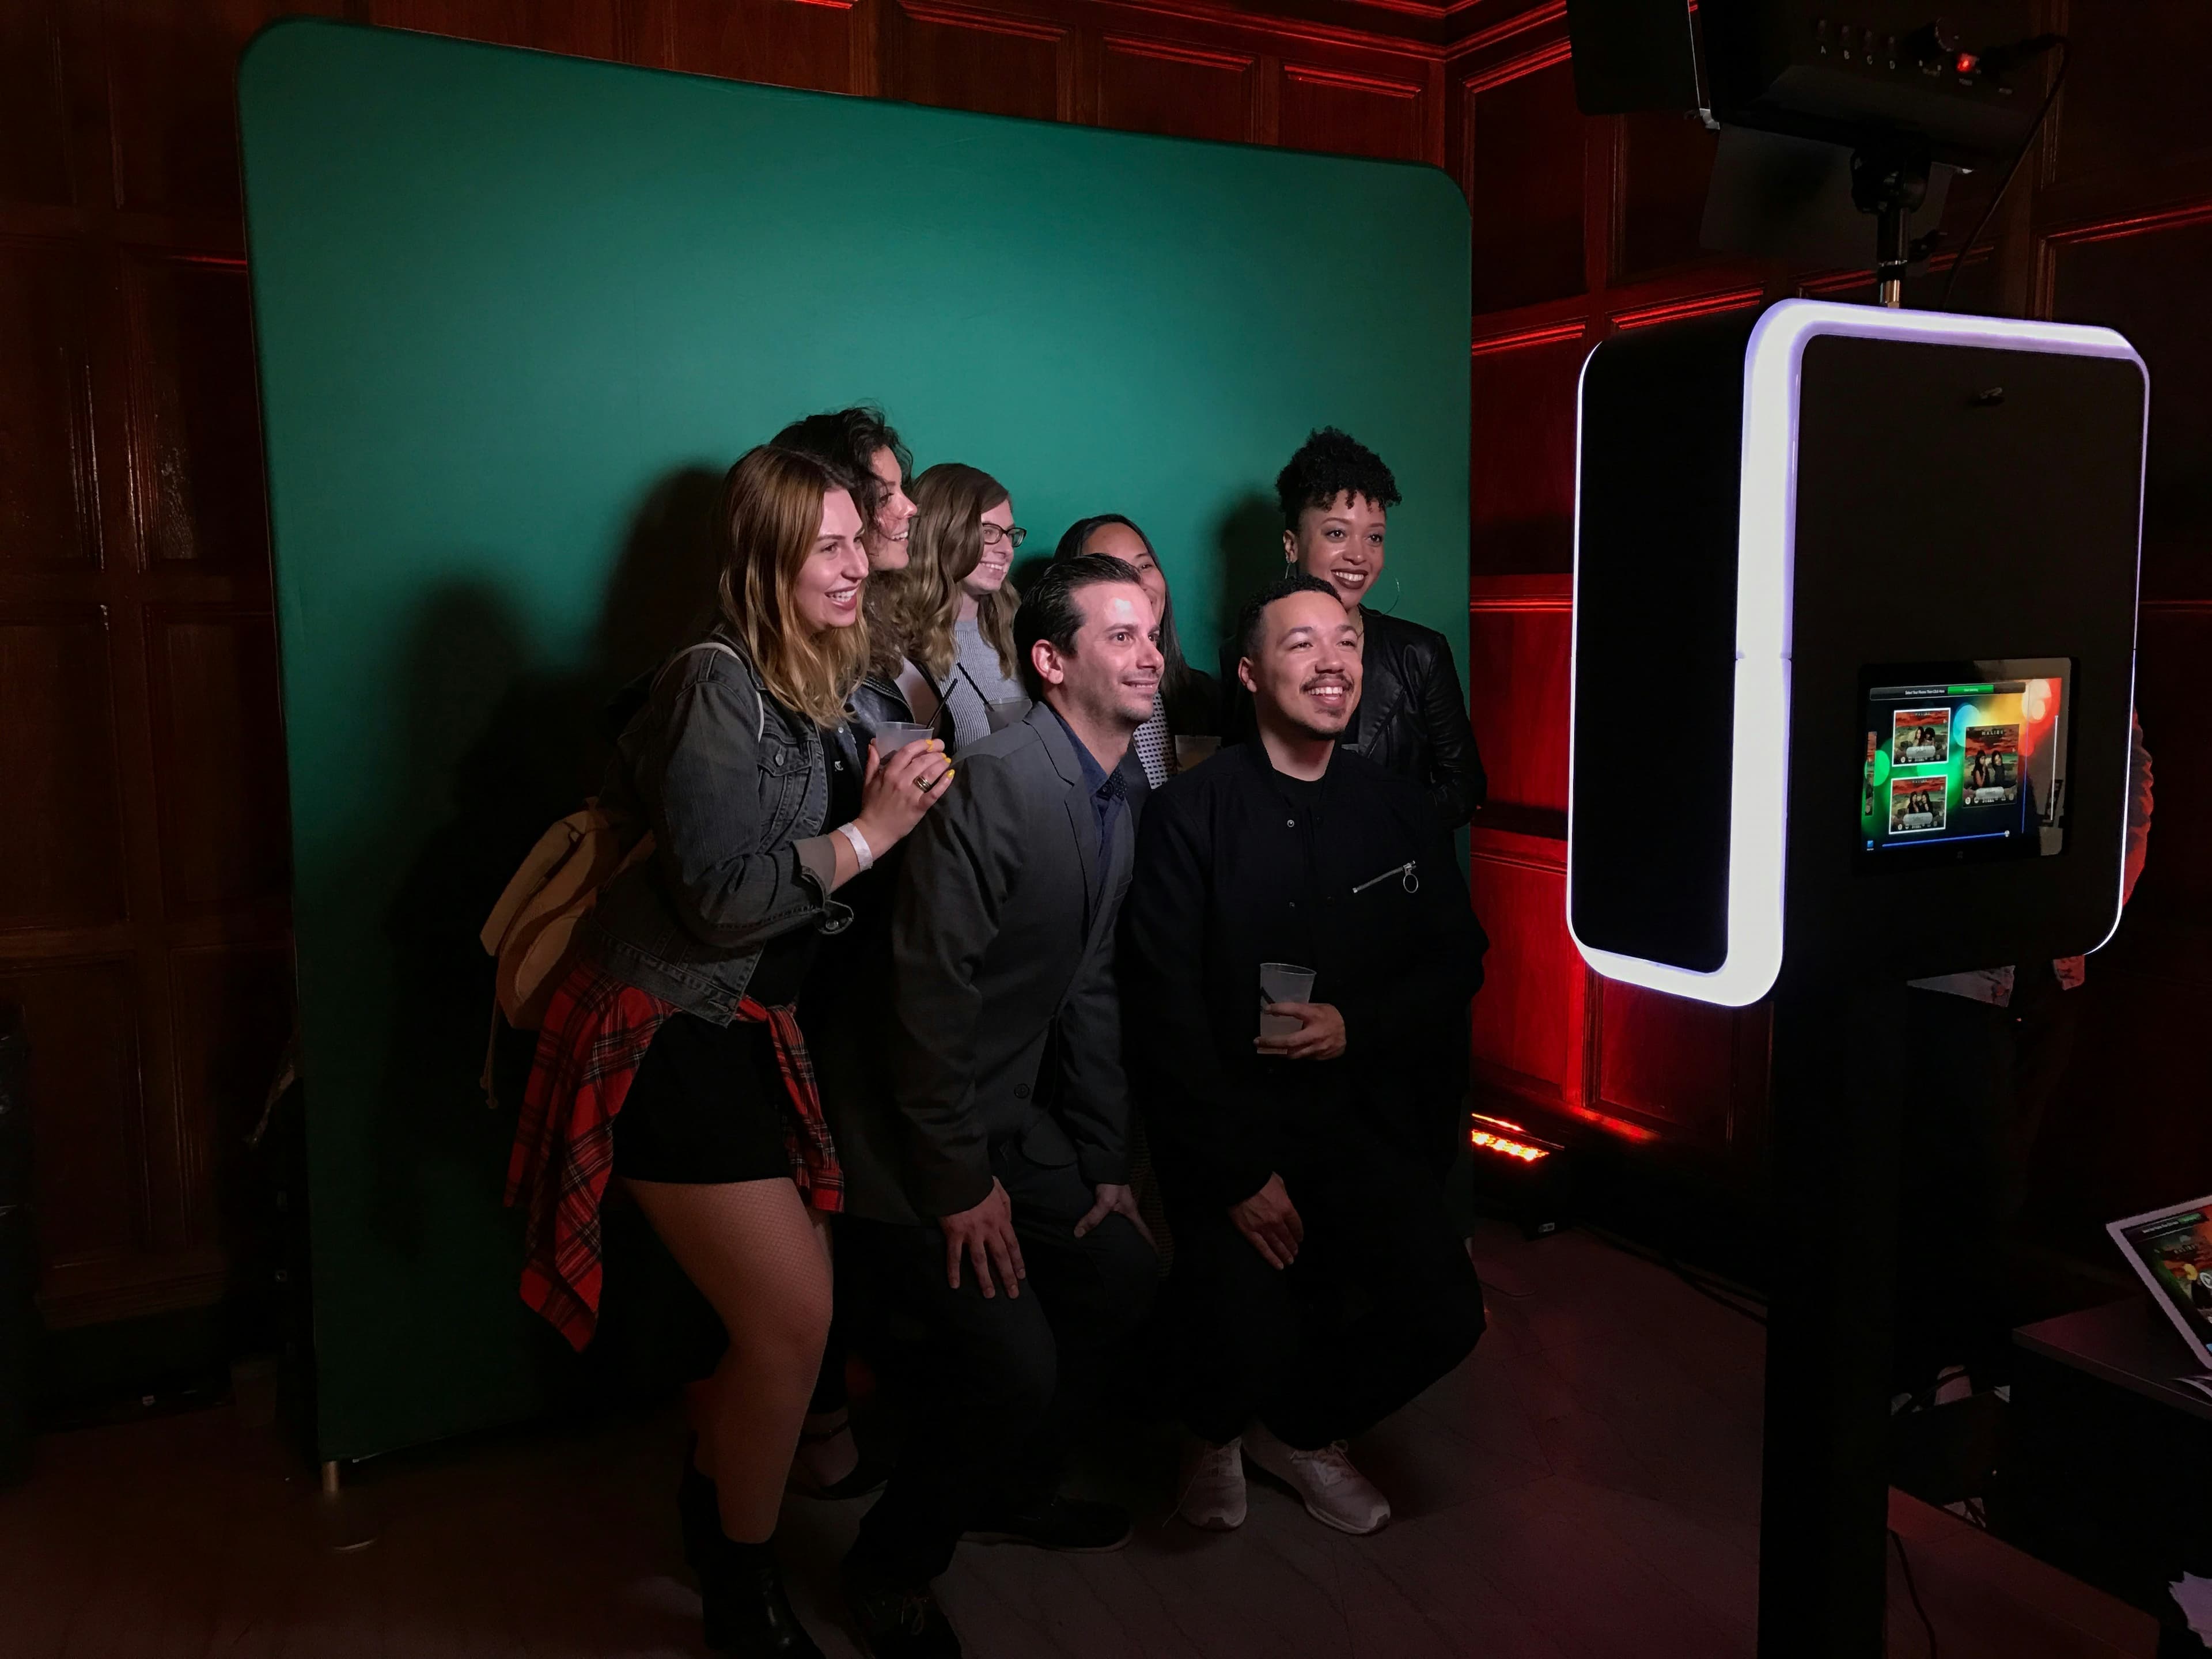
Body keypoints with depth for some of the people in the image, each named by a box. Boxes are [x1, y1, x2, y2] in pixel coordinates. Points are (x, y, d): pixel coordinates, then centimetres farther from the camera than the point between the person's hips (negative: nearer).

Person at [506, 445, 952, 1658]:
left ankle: (714, 1491, 41)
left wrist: (891, 798, 0)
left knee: (779, 1308, 13)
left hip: (742, 1029, 9)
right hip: (667, 1041, -8)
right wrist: (870, 831, -18)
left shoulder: (816, 682, 9)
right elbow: (722, 897, -22)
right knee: (794, 1316, -5)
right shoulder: (721, 685, -18)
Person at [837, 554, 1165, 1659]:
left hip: (1007, 1117, 9)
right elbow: (933, 987, -25)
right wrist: (959, 1181, -20)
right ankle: (892, 1569, 16)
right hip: (903, 1127, -9)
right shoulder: (996, 779, -24)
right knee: (1012, 1359, -13)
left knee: (1121, 1278, 12)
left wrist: (1105, 1163, 10)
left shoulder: (1116, 805, 7)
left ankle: (1011, 1491, 36)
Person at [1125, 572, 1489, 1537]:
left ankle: (1300, 1428, 22)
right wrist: (1238, 1173, -14)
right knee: (1248, 1347, -19)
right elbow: (1164, 1011, -11)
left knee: (1444, 1315, -10)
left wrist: (1358, 1024, -9)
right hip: (1233, 1126, -4)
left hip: (1366, 1121, 4)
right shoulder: (1189, 814, -8)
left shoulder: (1400, 811, 6)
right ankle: (1214, 1432, 21)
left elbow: (1458, 962, 11)